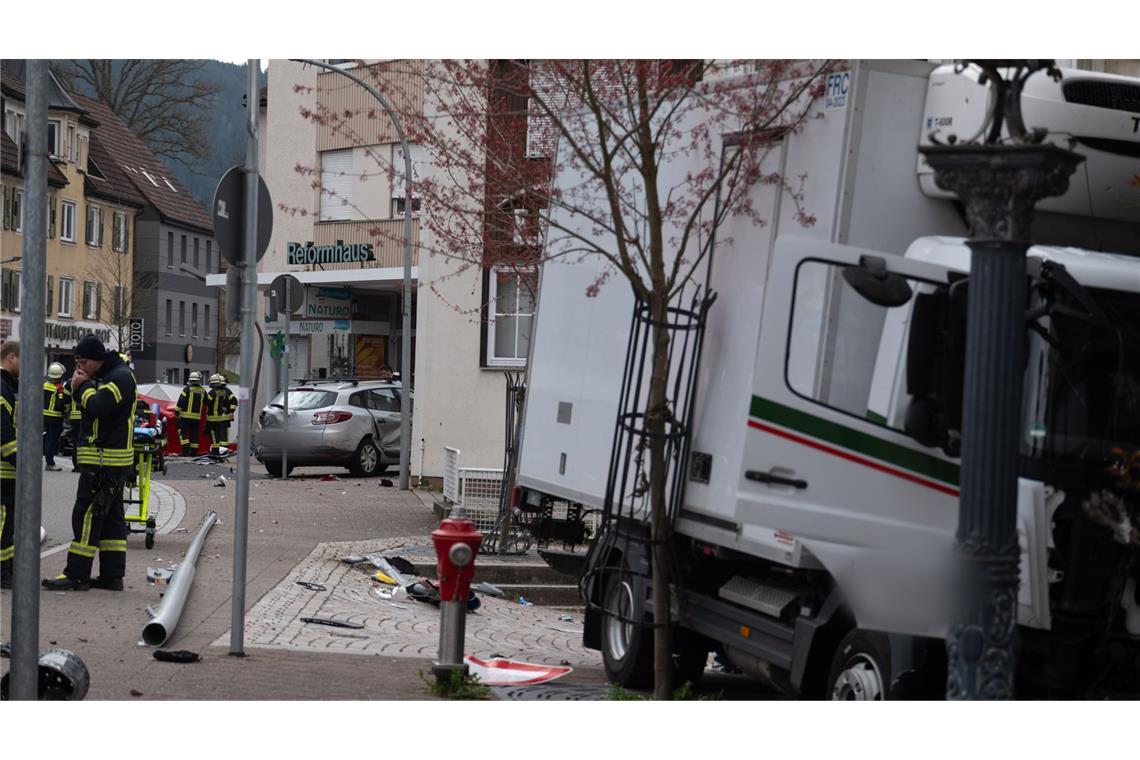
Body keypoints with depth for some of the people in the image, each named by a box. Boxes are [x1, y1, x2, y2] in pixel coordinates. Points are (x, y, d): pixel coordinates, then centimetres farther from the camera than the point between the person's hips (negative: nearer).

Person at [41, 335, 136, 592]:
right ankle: (112, 575, 13)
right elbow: (89, 405, 18)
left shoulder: (120, 376, -14)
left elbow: (98, 407, -25)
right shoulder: (105, 376, 18)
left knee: (87, 514, -8)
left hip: (105, 459, -10)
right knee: (111, 515, 10)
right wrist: (79, 387, 0)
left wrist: (83, 386, -9)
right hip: (109, 460, 10)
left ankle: (77, 575, -5)